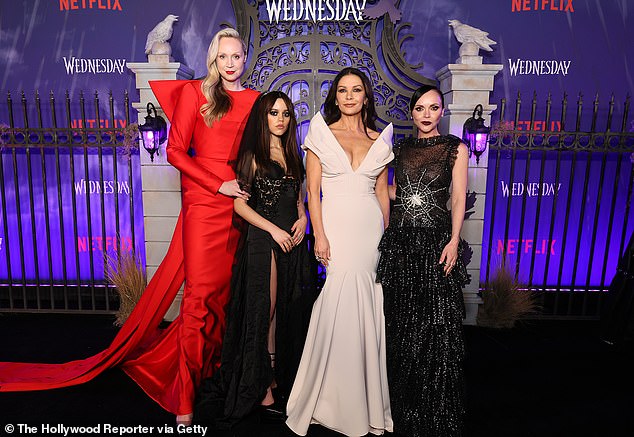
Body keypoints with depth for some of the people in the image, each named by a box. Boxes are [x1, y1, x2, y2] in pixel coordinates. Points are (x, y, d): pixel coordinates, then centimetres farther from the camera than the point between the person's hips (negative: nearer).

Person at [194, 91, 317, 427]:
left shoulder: (292, 154, 14)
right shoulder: (253, 155, -4)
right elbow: (240, 203, -8)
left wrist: (302, 219, 1)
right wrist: (274, 229, -14)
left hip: (293, 239, 6)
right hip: (263, 239, -6)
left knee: (290, 310, 11)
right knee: (265, 309, 1)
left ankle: (282, 374, 29)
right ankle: (262, 383, 17)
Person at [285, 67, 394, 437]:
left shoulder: (379, 141, 12)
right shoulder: (322, 134, 4)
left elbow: (383, 194, 14)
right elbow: (313, 190, -1)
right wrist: (319, 236, -10)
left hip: (371, 230, 3)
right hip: (336, 227, -3)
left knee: (367, 310, 4)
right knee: (343, 306, -6)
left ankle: (365, 394, 23)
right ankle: (338, 399, 14)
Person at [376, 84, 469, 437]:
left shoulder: (455, 148, 2)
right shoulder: (401, 148, 13)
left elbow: (459, 197, -4)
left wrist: (454, 241, -14)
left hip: (436, 241, -3)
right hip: (400, 241, 4)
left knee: (437, 327, -2)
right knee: (401, 325, 9)